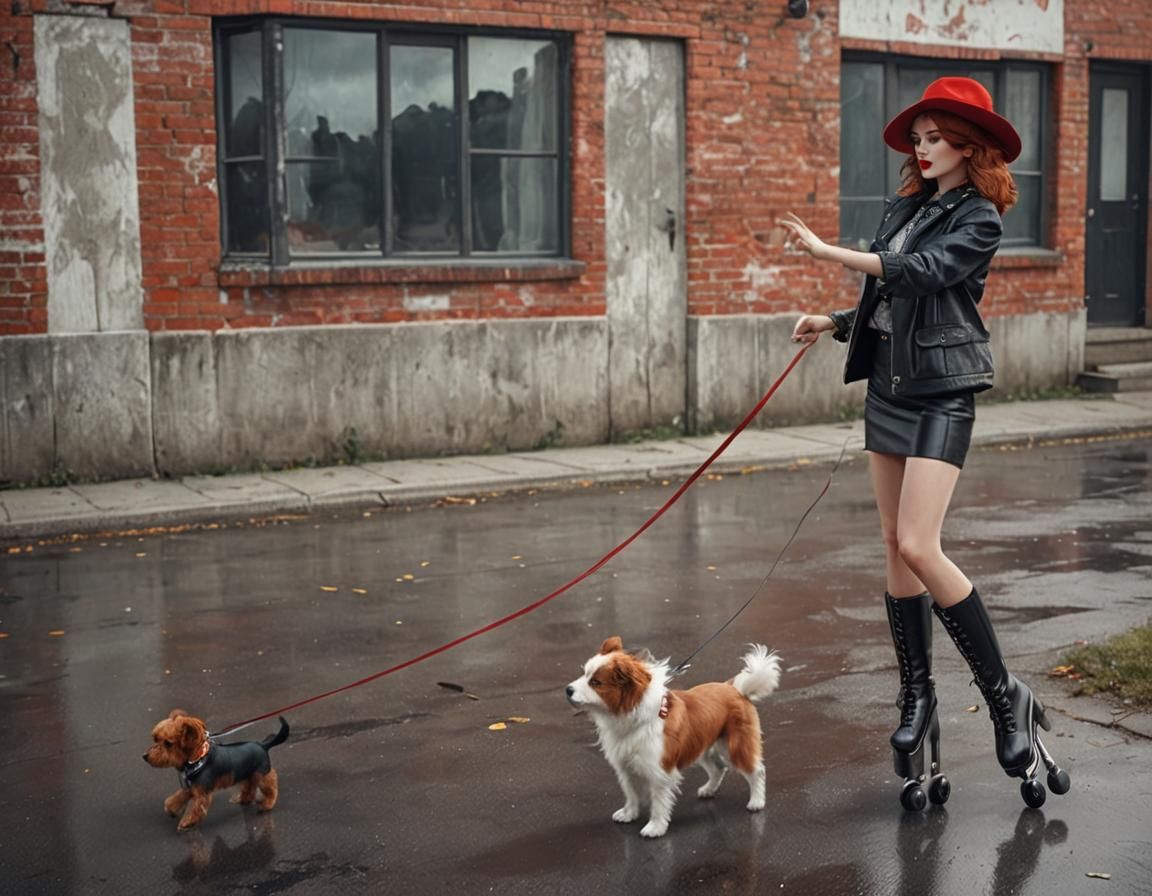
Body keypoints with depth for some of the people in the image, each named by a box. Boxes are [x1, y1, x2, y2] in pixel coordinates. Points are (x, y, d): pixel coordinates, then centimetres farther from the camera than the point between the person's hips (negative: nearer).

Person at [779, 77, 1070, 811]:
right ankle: (918, 699, 16)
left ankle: (1005, 695, -4)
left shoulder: (979, 217, -6)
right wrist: (833, 323, 4)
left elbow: (922, 273, -23)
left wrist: (829, 253, -26)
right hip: (889, 386, 7)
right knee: (897, 548, 7)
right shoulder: (904, 207, 13)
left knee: (918, 546, -18)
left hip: (941, 392, -7)